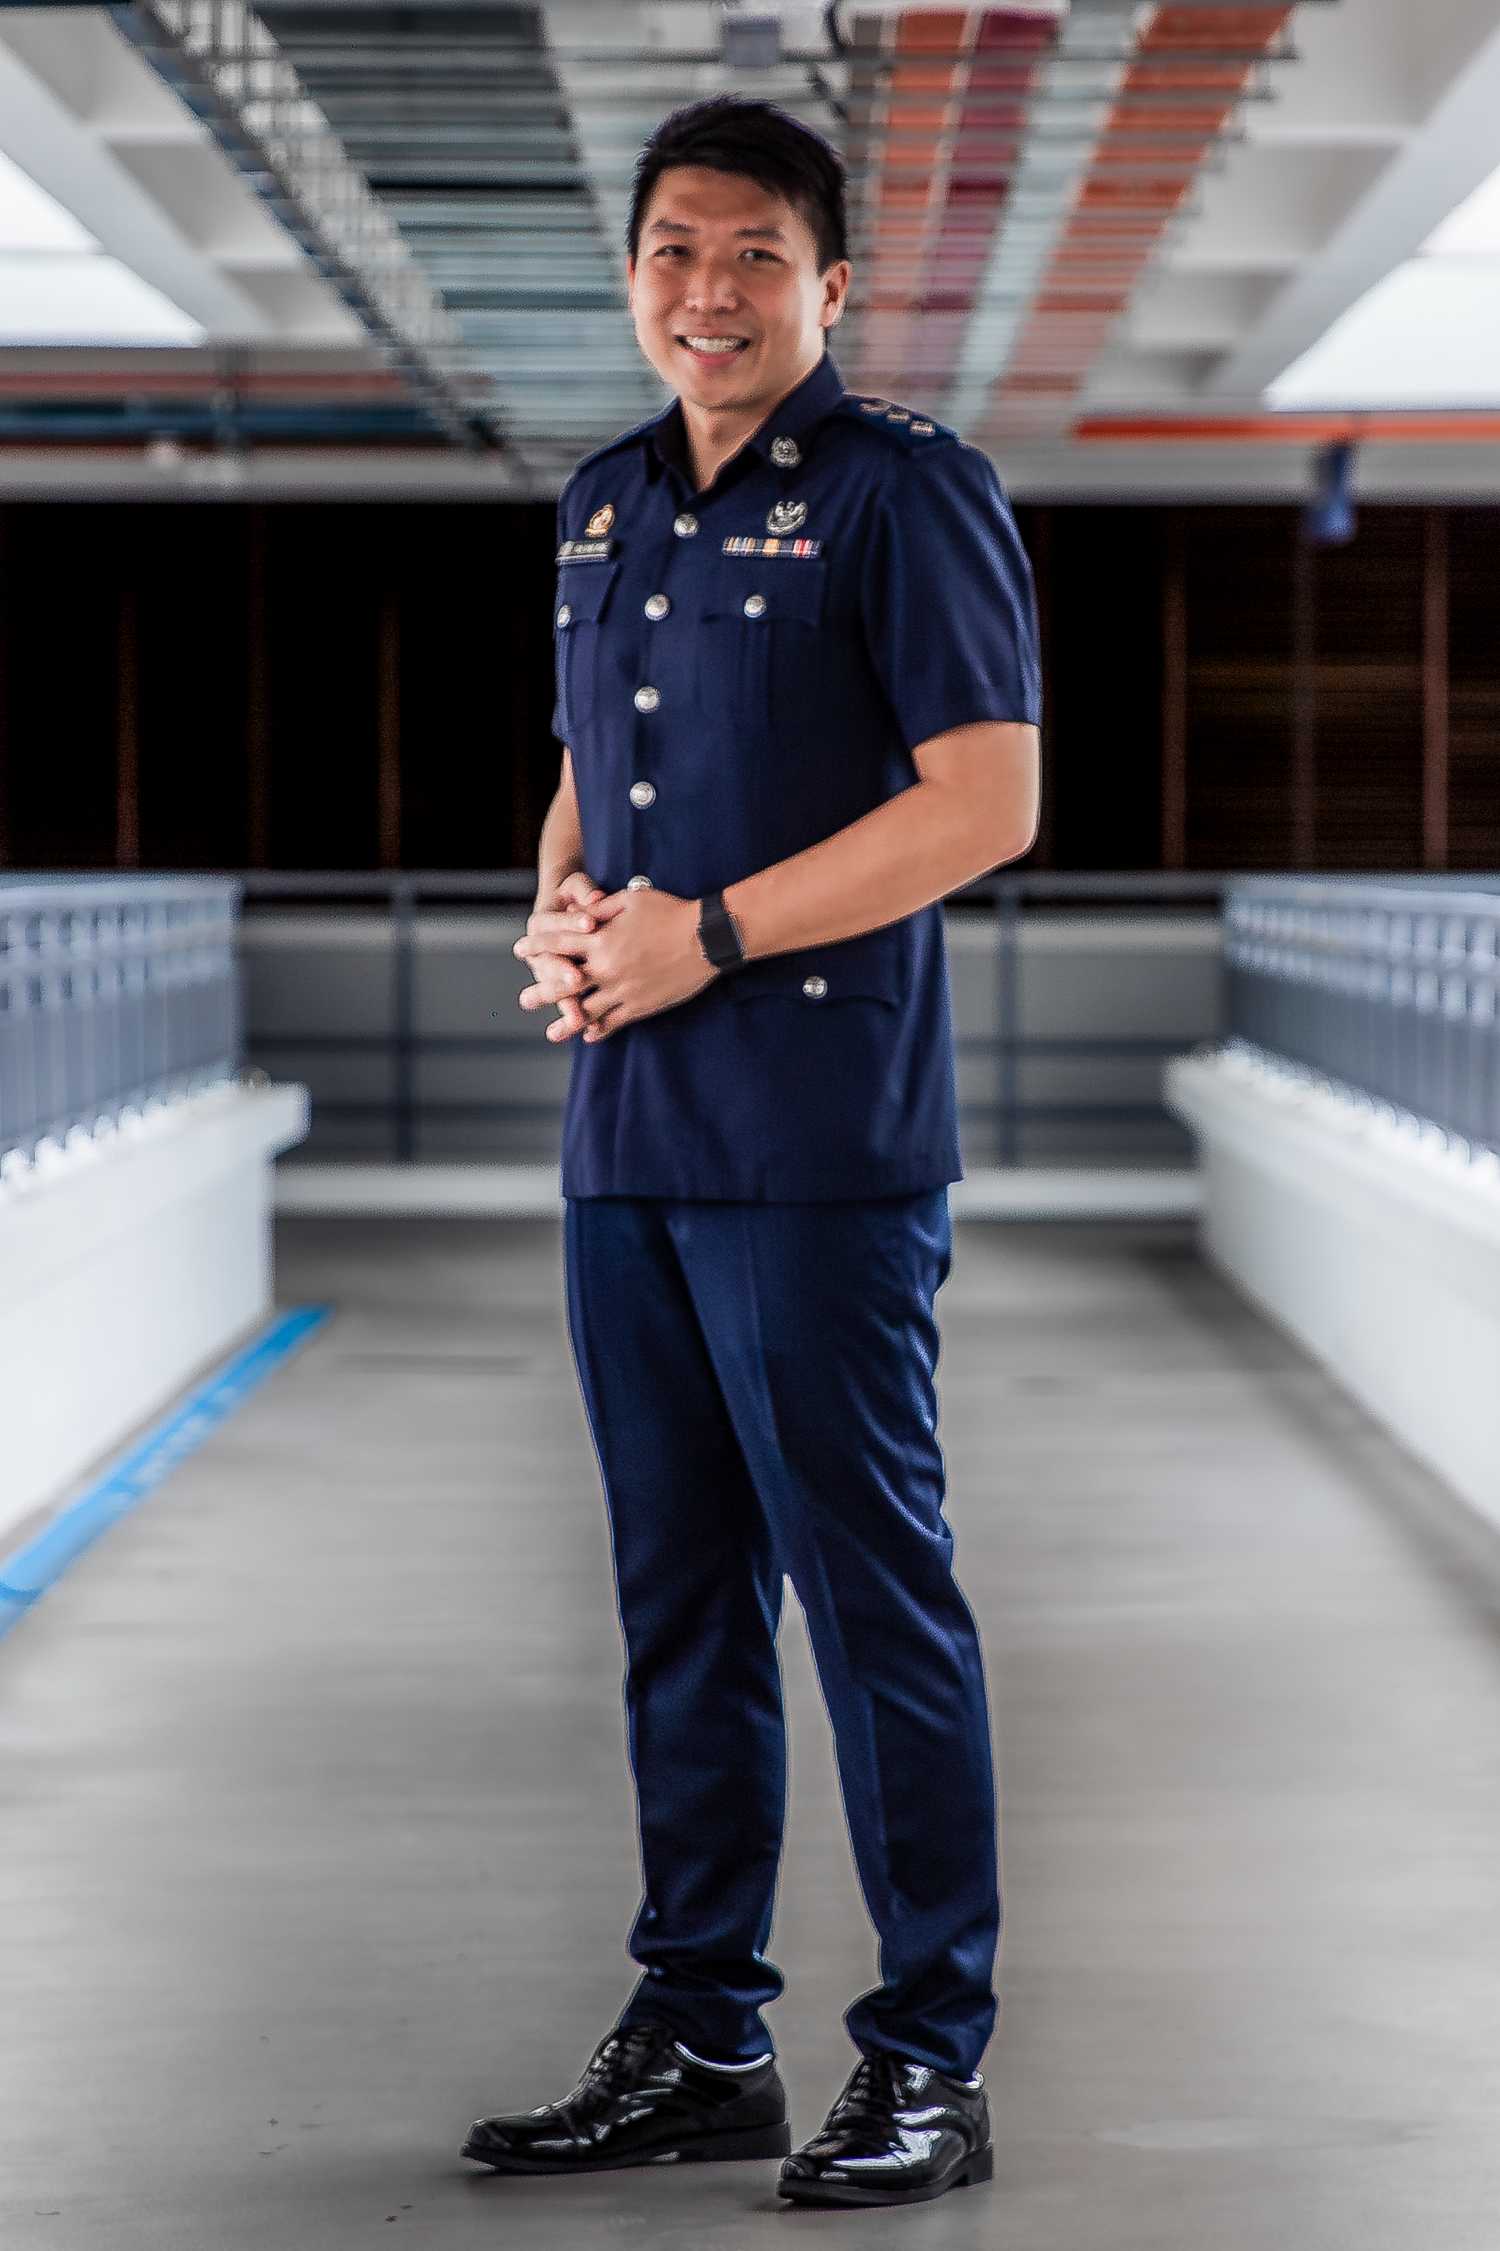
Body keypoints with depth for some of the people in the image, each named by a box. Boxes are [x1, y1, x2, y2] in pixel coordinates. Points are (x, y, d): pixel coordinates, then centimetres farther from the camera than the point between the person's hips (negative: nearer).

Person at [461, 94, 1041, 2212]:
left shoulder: (905, 490, -6)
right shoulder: (604, 505, 16)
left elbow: (987, 802, -13)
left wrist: (704, 936, -15)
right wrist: (559, 916, 2)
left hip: (824, 1140, -7)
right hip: (626, 1130, 7)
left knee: (873, 1584, -3)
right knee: (678, 1592, 12)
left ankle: (929, 2065, 5)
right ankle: (699, 2041, 20)